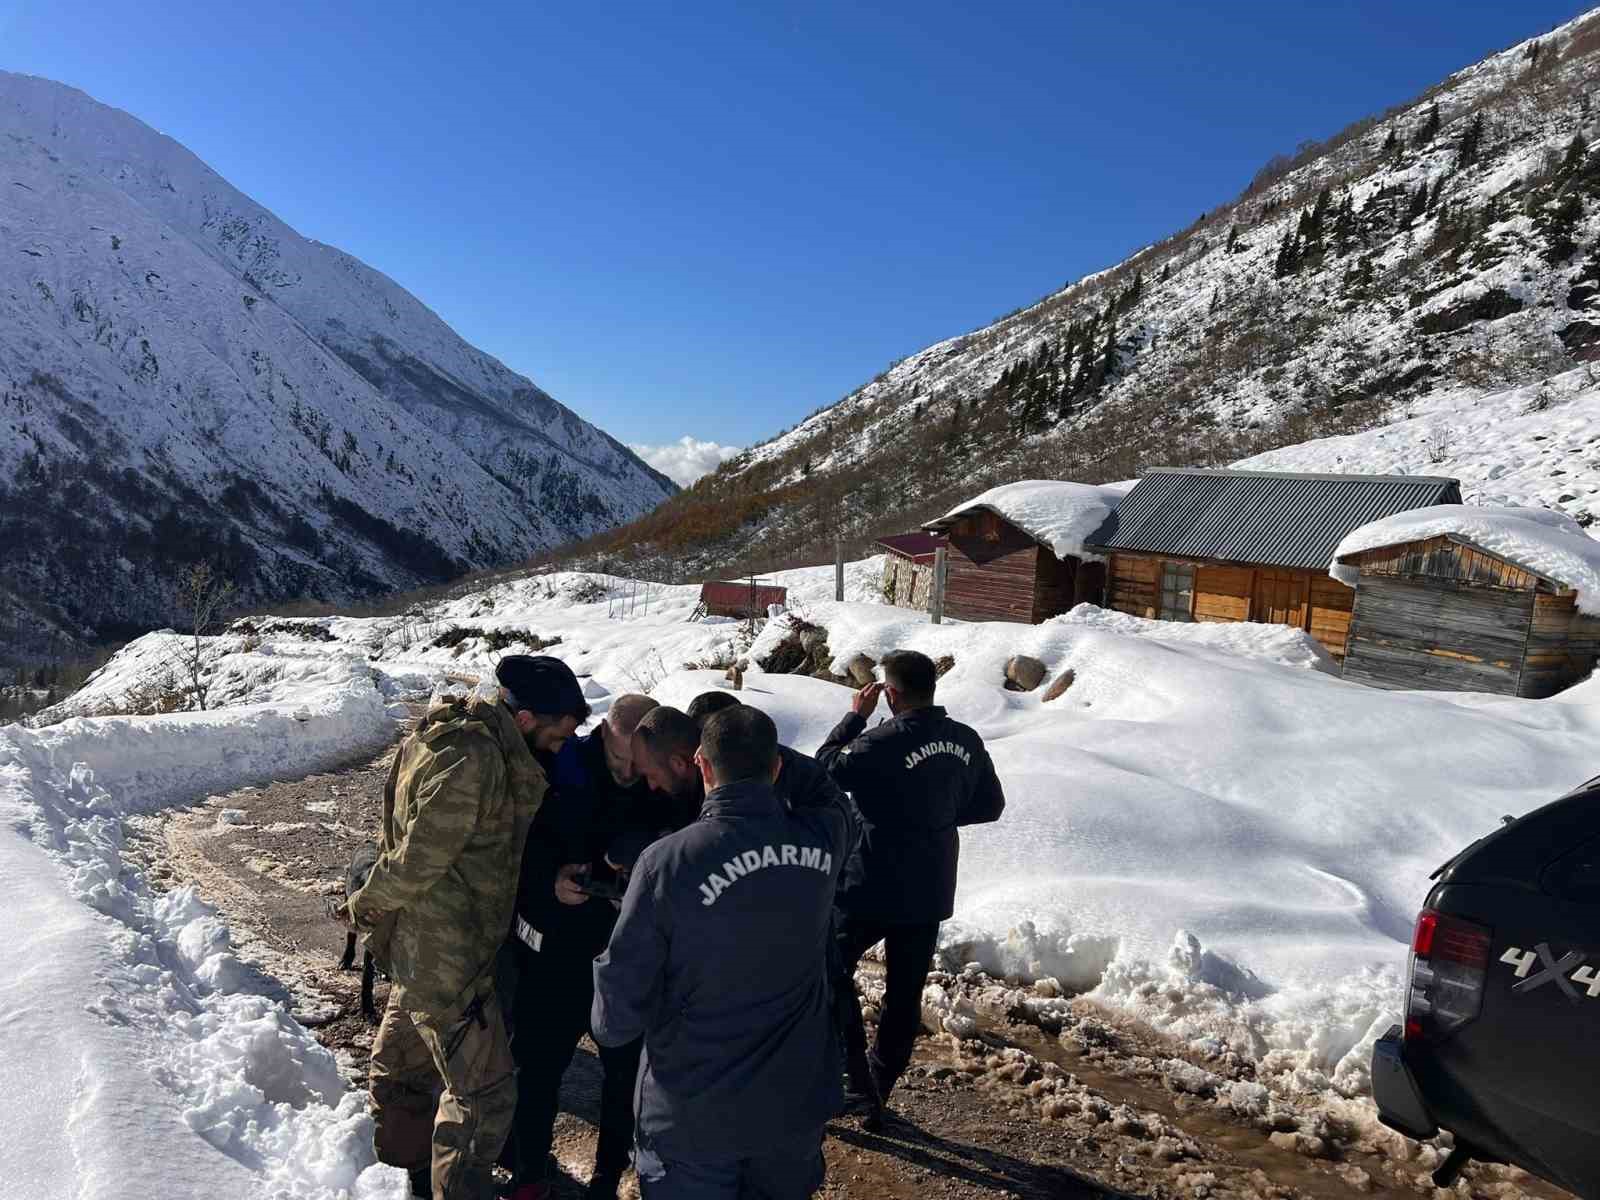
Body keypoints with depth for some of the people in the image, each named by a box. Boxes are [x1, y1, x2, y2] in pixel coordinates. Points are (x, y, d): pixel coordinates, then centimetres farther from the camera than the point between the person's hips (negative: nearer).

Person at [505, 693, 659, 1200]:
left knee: (626, 1069, 14)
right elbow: (519, 841, -7)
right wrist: (549, 877, -24)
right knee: (538, 1065, 13)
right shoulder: (561, 768, -15)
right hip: (554, 949, 0)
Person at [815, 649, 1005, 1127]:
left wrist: (855, 717, -4)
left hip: (872, 889, -6)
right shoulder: (966, 742, -1)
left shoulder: (884, 742, -22)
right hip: (931, 893, 6)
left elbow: (825, 770, -10)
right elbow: (990, 805, 10)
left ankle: (857, 1084, 10)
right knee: (905, 994, 17)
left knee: (833, 972, 15)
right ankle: (877, 1092, 29)